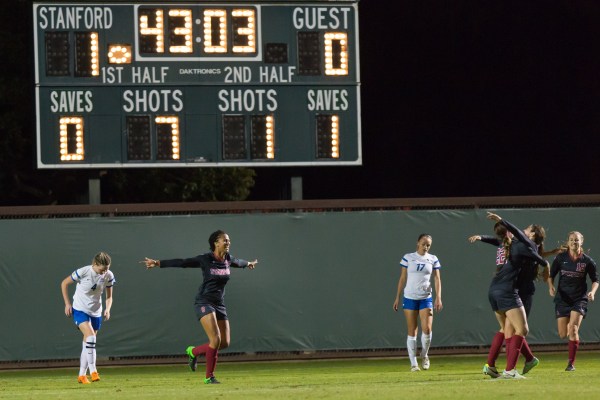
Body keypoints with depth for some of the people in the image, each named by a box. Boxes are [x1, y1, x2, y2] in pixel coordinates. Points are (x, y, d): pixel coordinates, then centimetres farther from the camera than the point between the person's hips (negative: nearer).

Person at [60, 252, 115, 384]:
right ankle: (93, 371, -23)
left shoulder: (108, 276, -6)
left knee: (88, 343, 9)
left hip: (96, 312, 5)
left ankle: (82, 375, 18)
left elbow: (109, 296, 6)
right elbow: (64, 283, -6)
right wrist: (67, 304, -9)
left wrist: (107, 309, -13)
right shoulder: (83, 272, -19)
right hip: (80, 310, -5)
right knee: (90, 336, -25)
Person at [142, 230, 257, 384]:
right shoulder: (205, 259, -11)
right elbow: (182, 263, -12)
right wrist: (158, 263, -17)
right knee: (216, 340, -19)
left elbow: (238, 262, 30)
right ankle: (209, 376, -4)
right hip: (204, 302, -7)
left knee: (225, 342, 2)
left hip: (219, 304, 7)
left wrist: (248, 264, 51)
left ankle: (193, 351, 26)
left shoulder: (228, 259, 6)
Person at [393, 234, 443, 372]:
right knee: (412, 331, 1)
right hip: (409, 298, 0)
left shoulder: (433, 259, 5)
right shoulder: (408, 258, 2)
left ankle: (424, 355, 15)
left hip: (426, 298, 0)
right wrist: (397, 298, 4)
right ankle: (413, 363, 6)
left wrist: (438, 297, -8)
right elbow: (402, 278, 5)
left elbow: (437, 279, 3)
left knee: (427, 329, -11)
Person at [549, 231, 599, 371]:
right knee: (563, 334, 0)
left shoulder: (587, 261, -4)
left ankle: (571, 363, -11)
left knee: (573, 329, -19)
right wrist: (551, 287, -13)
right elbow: (551, 275, 6)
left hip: (580, 299, -2)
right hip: (562, 299, 2)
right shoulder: (560, 258, -2)